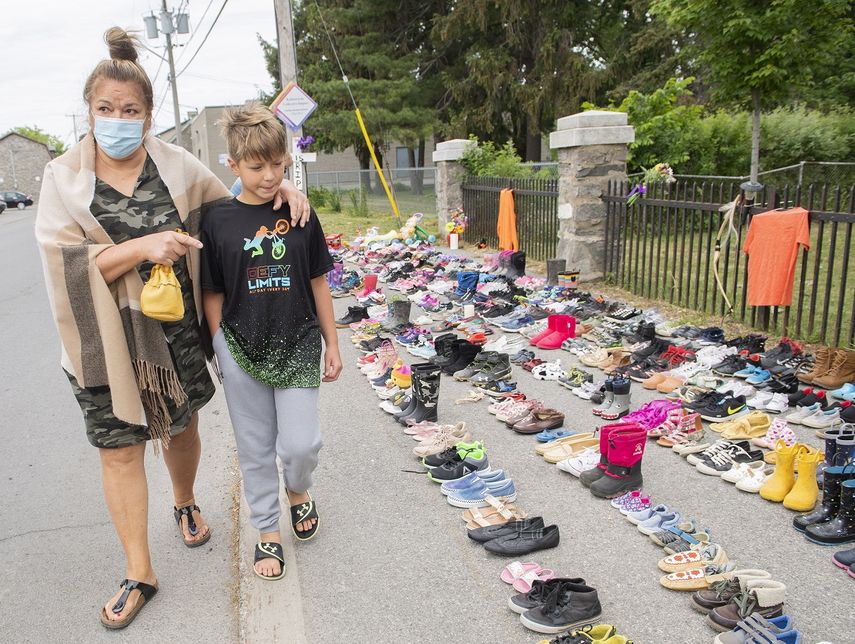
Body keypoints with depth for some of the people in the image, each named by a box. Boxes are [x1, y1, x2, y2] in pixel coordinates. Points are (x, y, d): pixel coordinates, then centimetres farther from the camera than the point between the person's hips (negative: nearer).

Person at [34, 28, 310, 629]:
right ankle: (139, 573, 23)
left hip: (178, 331, 1)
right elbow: (63, 261, -12)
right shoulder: (64, 178, -5)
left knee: (183, 428, 19)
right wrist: (142, 247, -24)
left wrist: (281, 184, -5)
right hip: (109, 342, -1)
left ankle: (185, 503, 50)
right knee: (120, 449, 6)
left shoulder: (175, 164, -1)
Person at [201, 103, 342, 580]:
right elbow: (213, 295, 2)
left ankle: (299, 490, 32)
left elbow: (318, 284, 5)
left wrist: (332, 344, 6)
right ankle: (268, 531, 31)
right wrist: (221, 350, 0)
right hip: (242, 349, 0)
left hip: (297, 345, 0)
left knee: (301, 443, -4)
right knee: (256, 448, 11)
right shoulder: (218, 222, -3)